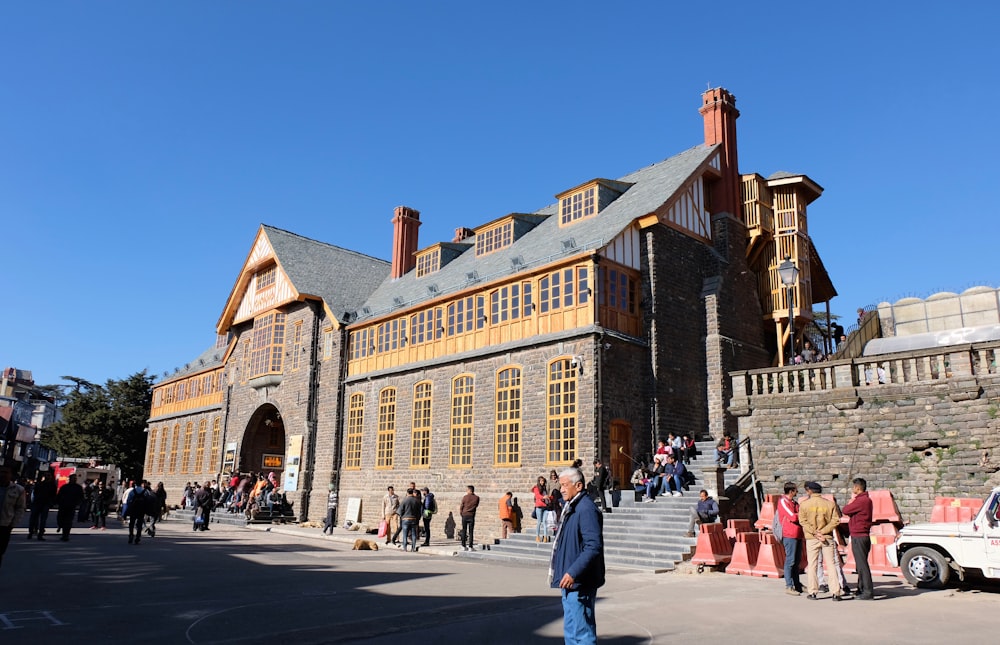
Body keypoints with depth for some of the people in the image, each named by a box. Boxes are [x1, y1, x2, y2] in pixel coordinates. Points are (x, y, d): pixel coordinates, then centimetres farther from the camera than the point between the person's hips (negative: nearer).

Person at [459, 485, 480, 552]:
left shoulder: (465, 497, -6)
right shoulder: (476, 498, -3)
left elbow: (461, 507, -1)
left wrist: (461, 514, 15)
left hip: (464, 515, 0)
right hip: (471, 516, 0)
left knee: (464, 531, 9)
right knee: (471, 532, 3)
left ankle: (463, 546, 10)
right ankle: (470, 547, -1)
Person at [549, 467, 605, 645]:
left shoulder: (586, 509, -18)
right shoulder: (570, 508, 14)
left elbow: (594, 547, -25)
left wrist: (573, 572, -27)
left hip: (580, 583, -10)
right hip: (571, 583, 10)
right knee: (571, 630, 18)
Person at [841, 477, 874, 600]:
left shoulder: (861, 501, -19)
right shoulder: (866, 500, 15)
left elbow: (845, 510, -14)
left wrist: (851, 501, -1)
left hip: (859, 537, -11)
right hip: (863, 536, 11)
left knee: (862, 564, -7)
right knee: (861, 564, 17)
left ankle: (868, 592, -6)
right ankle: (861, 589, 26)